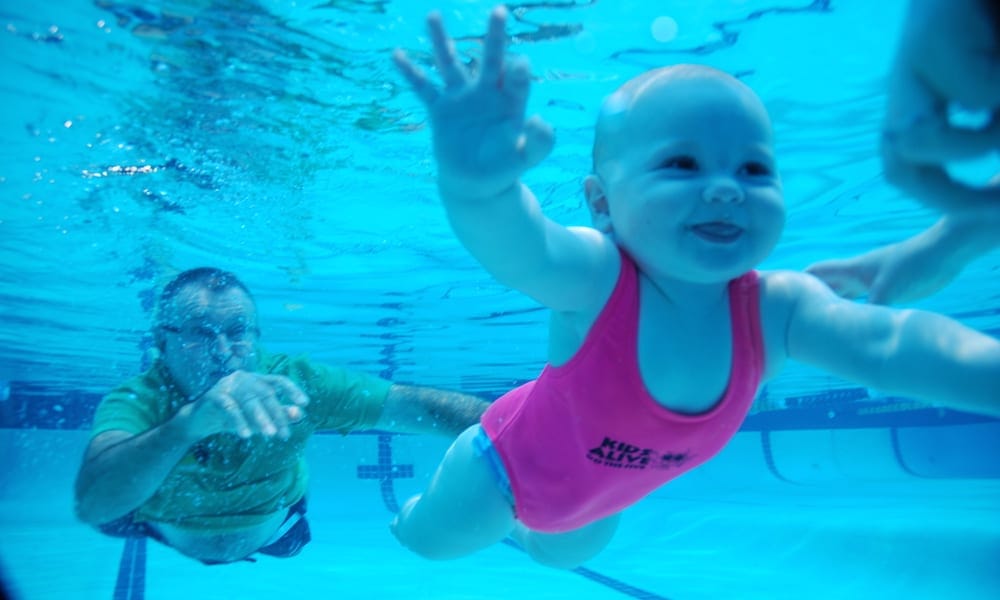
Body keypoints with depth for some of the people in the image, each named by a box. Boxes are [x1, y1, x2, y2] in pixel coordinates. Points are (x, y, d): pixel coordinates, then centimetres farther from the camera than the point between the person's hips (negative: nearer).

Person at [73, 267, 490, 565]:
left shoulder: (293, 383, -40)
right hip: (171, 529, 0)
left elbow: (418, 406, -47)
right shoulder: (138, 402, -40)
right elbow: (91, 505, -59)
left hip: (267, 532, 1)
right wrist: (190, 421, -76)